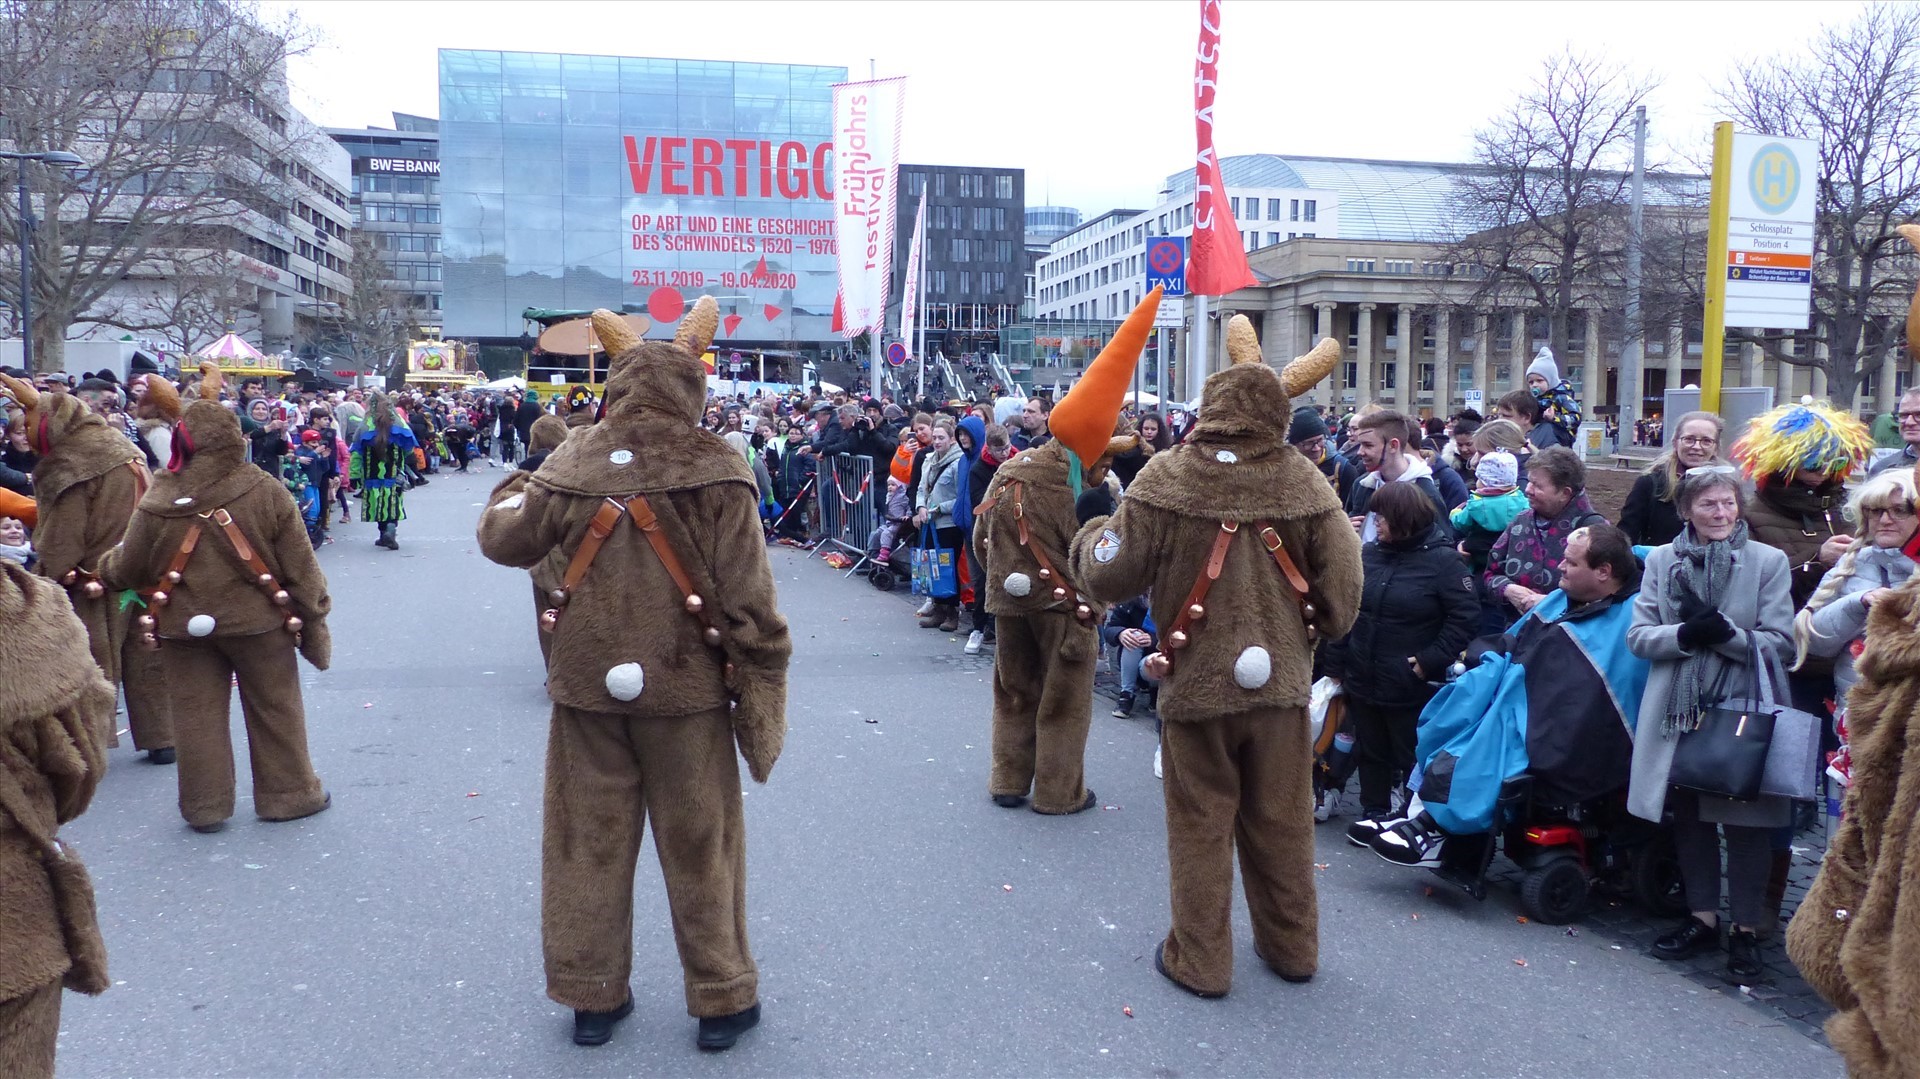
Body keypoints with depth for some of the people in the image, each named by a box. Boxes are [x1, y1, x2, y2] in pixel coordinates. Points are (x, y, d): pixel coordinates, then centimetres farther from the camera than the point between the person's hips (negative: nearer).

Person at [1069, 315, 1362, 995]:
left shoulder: (1167, 476, -13)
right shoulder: (1303, 480, -5)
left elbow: (1111, 577, -10)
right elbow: (1343, 586, -2)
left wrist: (1092, 532, 11)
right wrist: (1313, 631, 18)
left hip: (1196, 681, -3)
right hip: (1282, 682, 3)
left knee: (1201, 824, 10)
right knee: (1281, 821, 17)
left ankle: (1199, 961, 20)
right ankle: (1291, 947, 33)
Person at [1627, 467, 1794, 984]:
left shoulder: (1769, 561, -3)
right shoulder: (1662, 560, 4)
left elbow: (1779, 642, -7)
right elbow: (1638, 635, -1)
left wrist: (1726, 633, -23)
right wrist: (1684, 635, -19)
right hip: (1679, 710, 3)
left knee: (1745, 821, 5)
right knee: (1689, 817, 13)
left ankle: (1746, 930, 19)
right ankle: (1702, 918, 29)